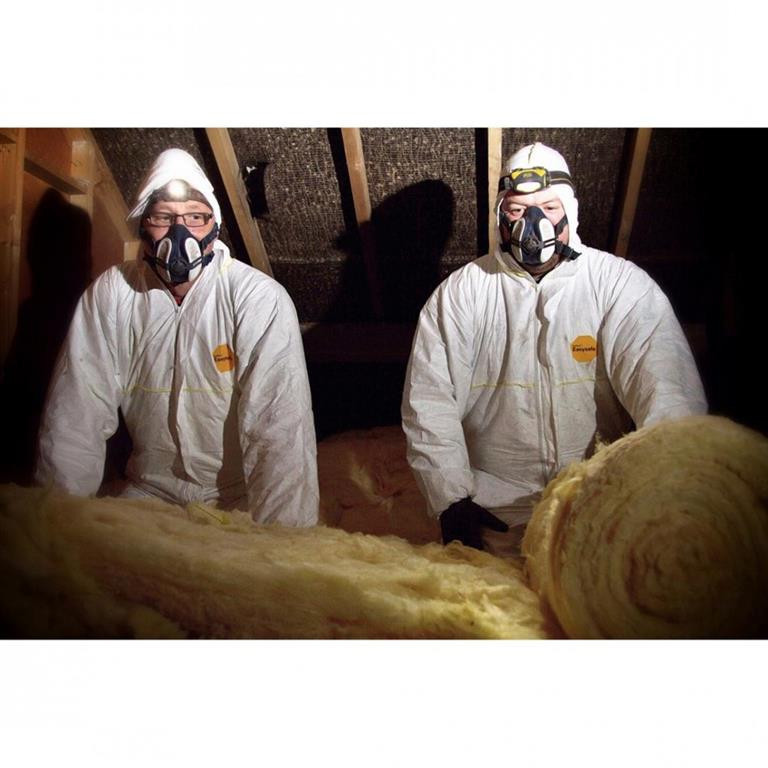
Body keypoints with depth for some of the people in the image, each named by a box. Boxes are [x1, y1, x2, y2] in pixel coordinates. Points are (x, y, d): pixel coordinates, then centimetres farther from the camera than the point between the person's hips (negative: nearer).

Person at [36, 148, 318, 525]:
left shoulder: (261, 299, -16)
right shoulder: (109, 294, -3)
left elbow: (280, 433, -22)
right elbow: (74, 420, -1)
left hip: (240, 496, -3)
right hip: (148, 488, 3)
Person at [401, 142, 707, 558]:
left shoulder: (622, 285, -1)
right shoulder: (458, 294, 1)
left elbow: (669, 387, -12)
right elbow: (428, 401, -2)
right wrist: (451, 500, -9)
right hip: (494, 506, 0)